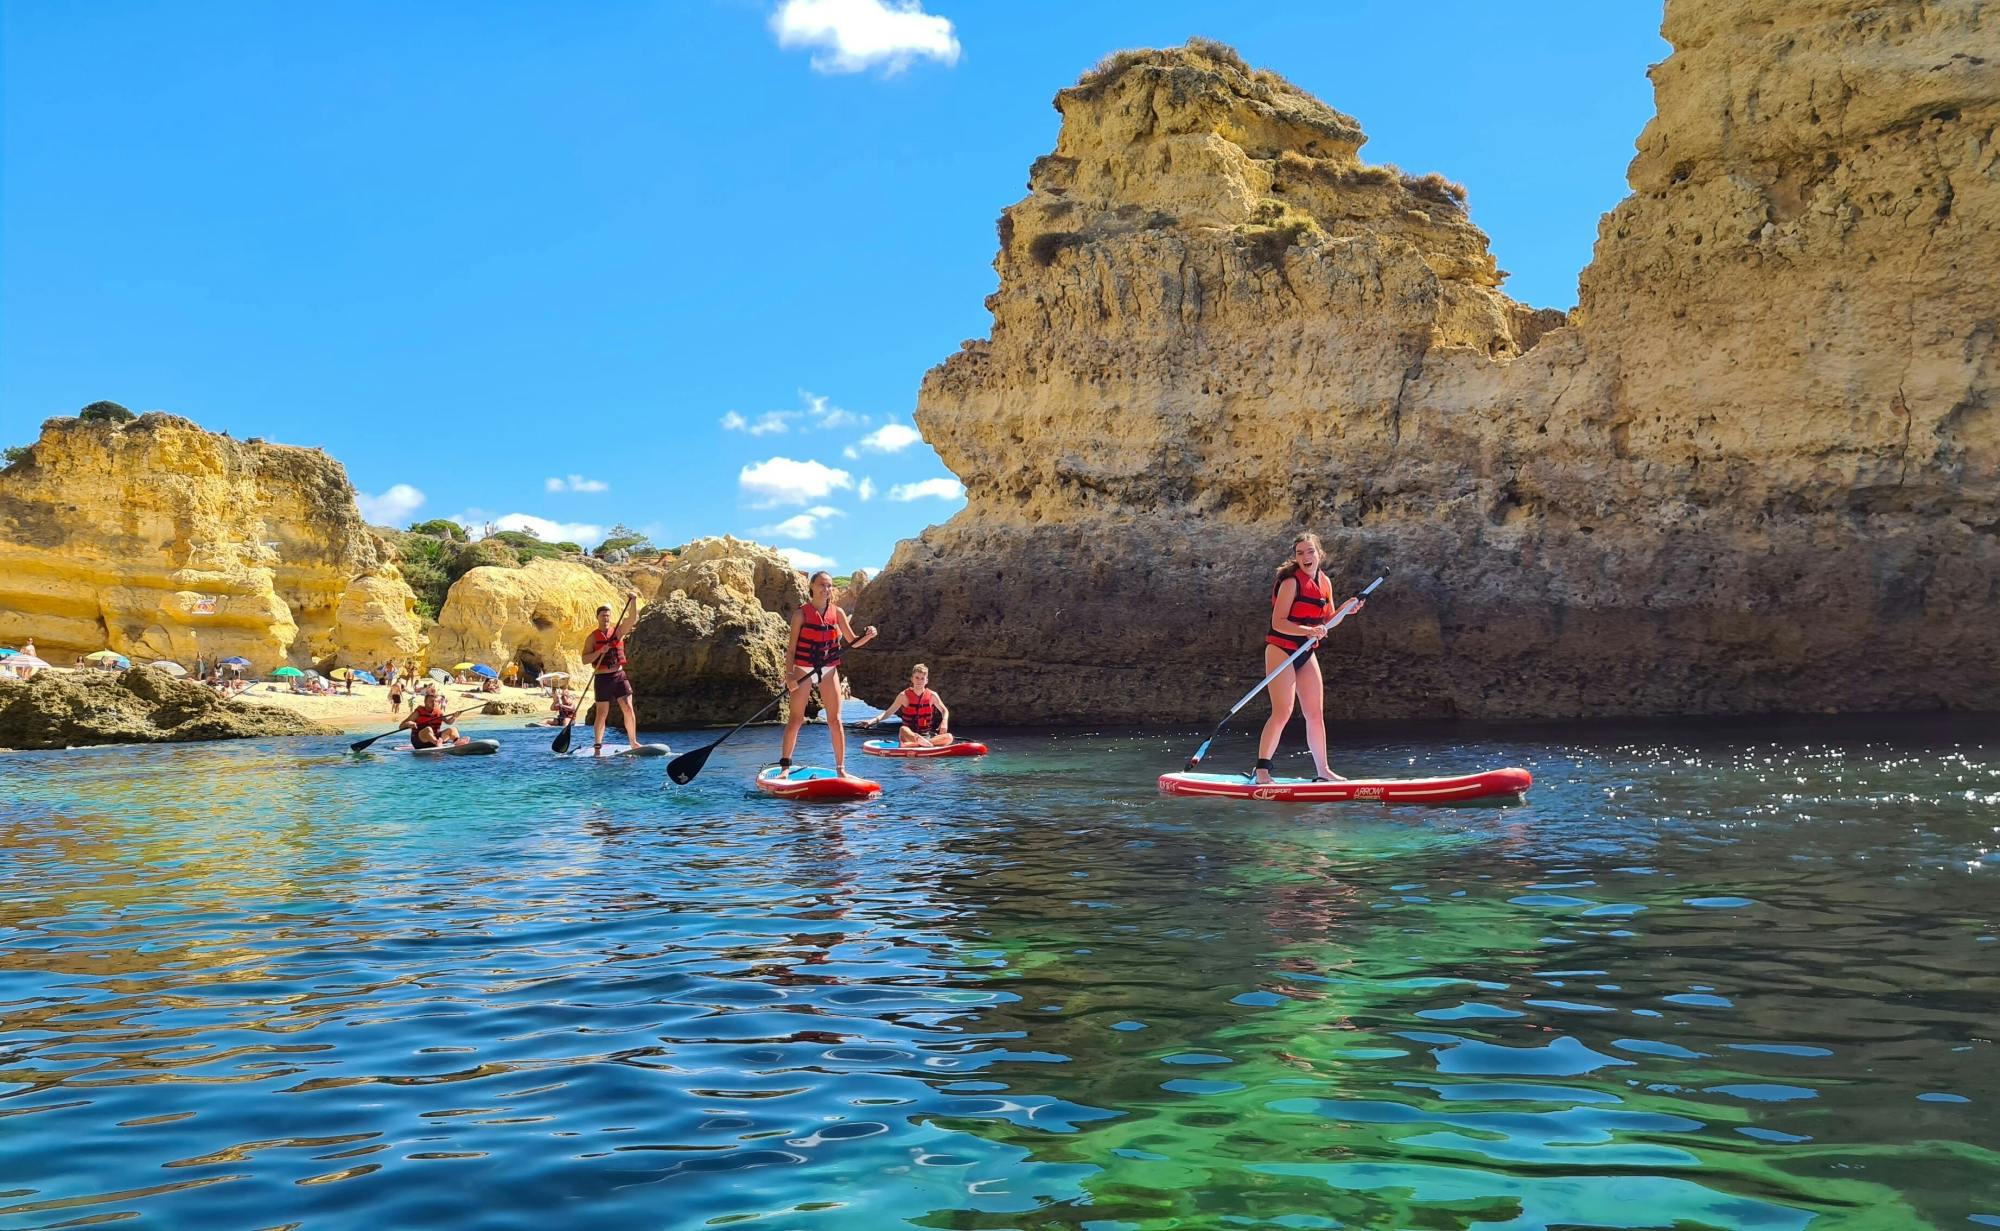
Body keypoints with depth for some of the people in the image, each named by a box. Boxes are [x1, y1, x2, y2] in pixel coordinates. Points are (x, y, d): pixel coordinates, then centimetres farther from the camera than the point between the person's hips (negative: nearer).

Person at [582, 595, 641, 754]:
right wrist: (600, 651, -20)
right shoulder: (592, 637, 0)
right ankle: (597, 746, 8)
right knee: (602, 713, 1)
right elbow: (584, 659, -6)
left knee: (628, 708, -4)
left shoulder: (618, 631, 6)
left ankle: (633, 742, 2)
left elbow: (632, 618, -7)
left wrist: (633, 601, -22)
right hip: (602, 678, -2)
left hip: (619, 676, 2)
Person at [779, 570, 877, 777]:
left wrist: (867, 636, -14)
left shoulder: (837, 613, 5)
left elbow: (853, 642, 7)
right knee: (795, 719, -2)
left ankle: (840, 769, 6)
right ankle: (785, 766, 8)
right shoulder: (801, 614, -4)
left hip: (829, 670, 3)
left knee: (835, 721, 0)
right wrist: (790, 675, -15)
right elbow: (792, 647, -5)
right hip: (803, 669, -3)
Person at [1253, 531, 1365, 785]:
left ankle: (1322, 771, 19)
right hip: (1281, 651, -7)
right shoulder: (1291, 582, -14)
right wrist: (1307, 631, -30)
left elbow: (1327, 620, 17)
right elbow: (1278, 623, -19)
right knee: (1282, 712, -15)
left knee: (1316, 714, 9)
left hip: (1306, 654, 7)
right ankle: (1261, 769, -11)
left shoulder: (1324, 582, 8)